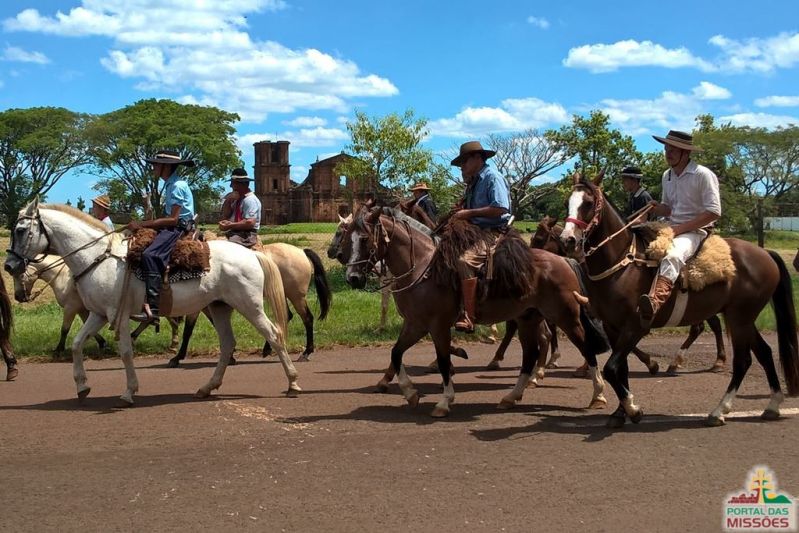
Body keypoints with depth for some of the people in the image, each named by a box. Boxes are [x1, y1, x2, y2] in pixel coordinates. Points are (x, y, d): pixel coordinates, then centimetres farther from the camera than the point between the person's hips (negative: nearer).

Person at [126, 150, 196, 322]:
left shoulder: (178, 186, -12)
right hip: (171, 227, 11)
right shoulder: (170, 185, 18)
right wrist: (141, 224, 10)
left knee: (150, 255, -30)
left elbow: (173, 219, -18)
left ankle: (152, 308, -38)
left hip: (178, 228, -11)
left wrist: (143, 224, -16)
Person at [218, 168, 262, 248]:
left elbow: (250, 223, -22)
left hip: (246, 236, -10)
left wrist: (230, 225, -19)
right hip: (234, 233, 10)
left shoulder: (250, 200, -12)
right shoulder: (237, 200, 17)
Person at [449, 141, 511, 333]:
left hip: (493, 234, -11)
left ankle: (468, 317, -37)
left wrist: (469, 213, -19)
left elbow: (500, 208, -21)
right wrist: (459, 213, 7)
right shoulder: (473, 182, 21)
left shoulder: (492, 177, -7)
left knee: (466, 260, -33)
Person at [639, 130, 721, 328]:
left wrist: (680, 228, -20)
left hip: (695, 231, -9)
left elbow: (713, 212, -16)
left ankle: (656, 301, -62)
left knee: (672, 255, -39)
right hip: (672, 230, 9)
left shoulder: (703, 175, -10)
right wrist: (657, 208, -1)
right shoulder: (667, 176, 12)